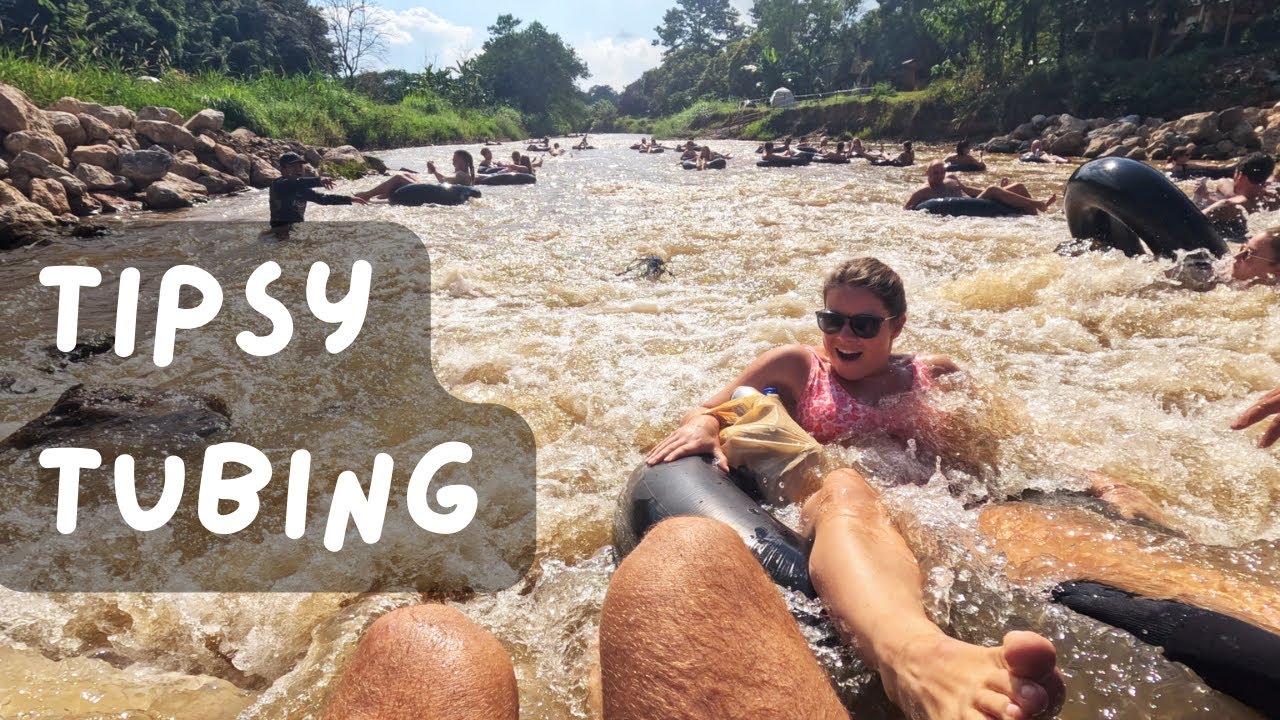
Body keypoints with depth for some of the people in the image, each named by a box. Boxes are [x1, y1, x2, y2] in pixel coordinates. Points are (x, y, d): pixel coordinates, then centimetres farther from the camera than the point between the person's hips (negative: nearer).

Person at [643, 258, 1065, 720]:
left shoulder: (934, 375, 24)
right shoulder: (797, 366, 21)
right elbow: (708, 410, 20)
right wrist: (701, 425, -4)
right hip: (820, 506, -3)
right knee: (845, 491, -40)